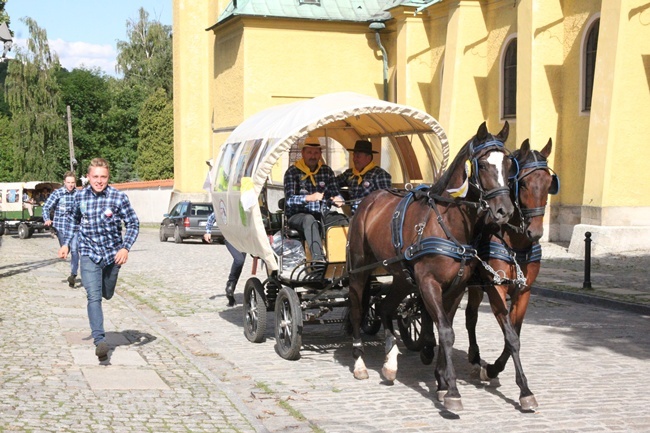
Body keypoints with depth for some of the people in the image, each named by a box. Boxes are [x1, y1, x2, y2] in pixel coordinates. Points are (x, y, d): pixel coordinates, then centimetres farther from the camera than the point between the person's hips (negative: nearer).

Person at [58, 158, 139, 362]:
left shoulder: (119, 198, -10)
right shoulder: (80, 197, -1)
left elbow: (133, 224, -5)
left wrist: (125, 248, -18)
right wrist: (66, 244, 15)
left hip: (112, 254, 0)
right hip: (89, 254, 0)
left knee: (107, 294, 18)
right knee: (94, 296, -15)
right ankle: (100, 340, -21)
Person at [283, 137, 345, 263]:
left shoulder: (326, 171, 12)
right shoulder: (293, 172, -3)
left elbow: (335, 193, 13)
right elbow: (289, 199, -14)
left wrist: (338, 200, -13)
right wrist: (310, 198, -32)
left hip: (322, 215, 4)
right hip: (298, 216, -4)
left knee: (342, 219, -27)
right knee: (309, 219, -40)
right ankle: (317, 256, -55)